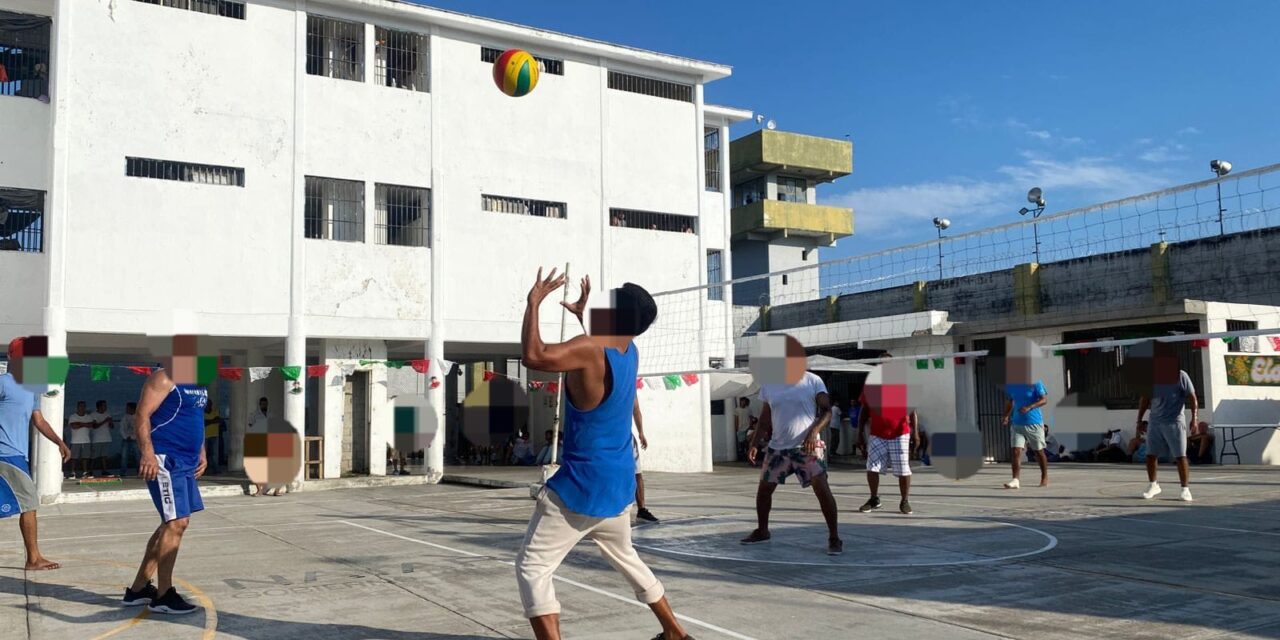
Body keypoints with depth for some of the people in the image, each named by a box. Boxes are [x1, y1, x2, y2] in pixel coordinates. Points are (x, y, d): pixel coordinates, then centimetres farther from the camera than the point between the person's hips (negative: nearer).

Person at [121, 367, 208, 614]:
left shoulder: (201, 385, 15)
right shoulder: (165, 378, -12)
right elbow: (143, 415, -18)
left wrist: (201, 453, 18)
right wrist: (148, 453, -27)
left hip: (186, 461, 10)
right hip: (164, 460, -10)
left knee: (175, 523, 14)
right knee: (176, 523, -10)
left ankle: (138, 589, 24)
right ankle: (163, 596, -1)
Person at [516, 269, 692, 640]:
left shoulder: (590, 350, -23)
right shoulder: (629, 352, 2)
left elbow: (534, 356, -35)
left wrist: (534, 302, -24)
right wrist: (583, 313, 27)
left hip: (582, 487, -9)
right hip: (618, 484, 9)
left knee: (532, 567, -2)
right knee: (626, 558, 29)